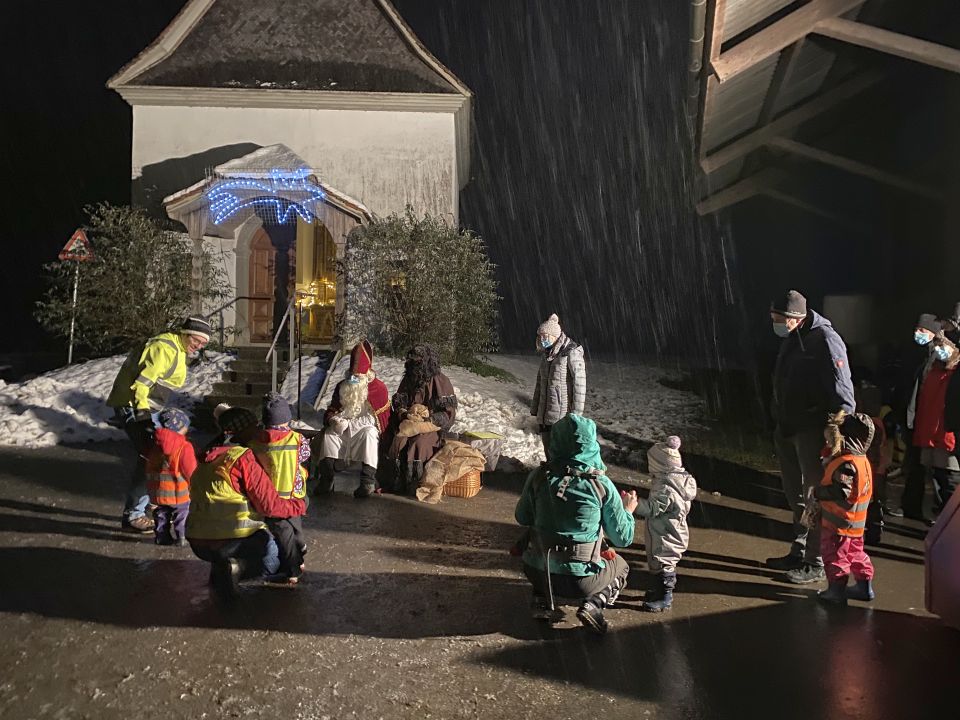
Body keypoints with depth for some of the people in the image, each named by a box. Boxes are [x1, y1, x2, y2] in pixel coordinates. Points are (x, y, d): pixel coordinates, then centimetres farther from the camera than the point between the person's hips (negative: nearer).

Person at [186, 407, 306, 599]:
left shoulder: (207, 460, 14)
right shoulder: (243, 458, -10)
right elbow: (270, 506, -13)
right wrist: (300, 505, 4)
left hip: (197, 543, 8)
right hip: (231, 540, -8)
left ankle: (220, 568, 6)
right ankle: (236, 568, -13)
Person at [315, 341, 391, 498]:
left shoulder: (379, 388, -6)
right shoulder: (341, 386, 11)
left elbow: (379, 417, -14)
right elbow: (331, 410, 15)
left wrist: (349, 423, -17)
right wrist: (333, 420, -13)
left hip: (366, 428, -5)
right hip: (344, 427, 5)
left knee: (369, 433, -38)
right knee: (329, 433, -24)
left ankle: (368, 481, -44)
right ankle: (326, 478, -28)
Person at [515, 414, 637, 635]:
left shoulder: (538, 477, -7)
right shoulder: (601, 485, -13)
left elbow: (522, 518, 8)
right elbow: (623, 538, -4)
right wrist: (628, 511, 16)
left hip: (537, 573, 3)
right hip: (579, 580, -2)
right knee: (620, 565, 28)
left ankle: (542, 600, 13)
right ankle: (593, 604, 2)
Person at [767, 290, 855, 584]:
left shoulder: (825, 340, -17)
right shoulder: (791, 340, 10)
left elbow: (842, 393, -20)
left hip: (812, 431, -9)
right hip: (788, 429, 9)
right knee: (795, 496, 18)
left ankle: (815, 563, 12)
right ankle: (798, 553, 32)